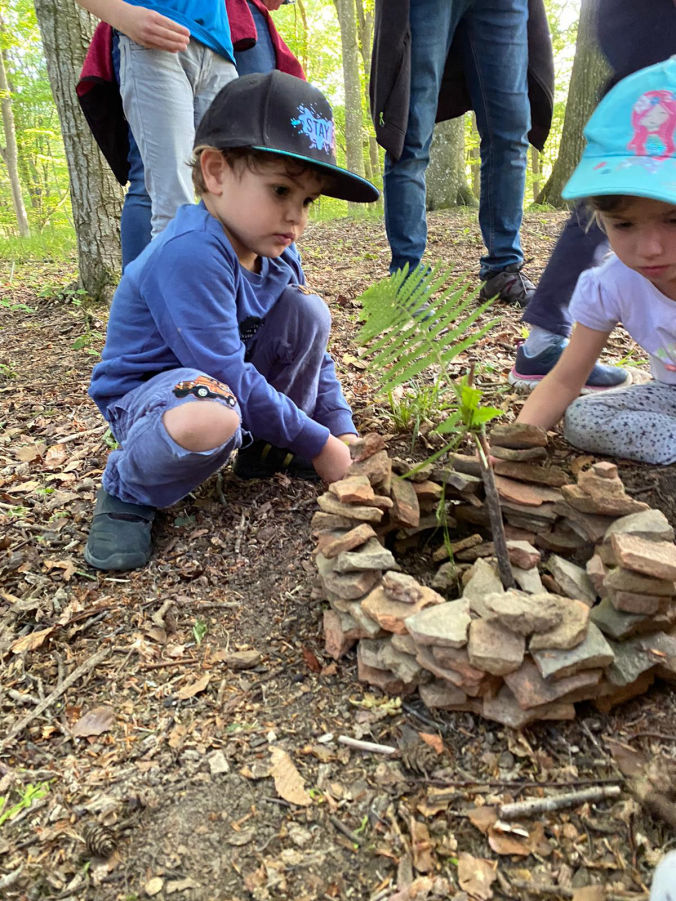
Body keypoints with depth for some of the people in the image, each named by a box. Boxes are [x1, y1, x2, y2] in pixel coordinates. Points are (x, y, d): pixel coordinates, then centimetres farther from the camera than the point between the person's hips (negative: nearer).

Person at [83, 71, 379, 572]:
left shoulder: (277, 254, -2)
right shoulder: (191, 254, -29)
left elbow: (312, 346, 6)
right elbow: (227, 375, -31)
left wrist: (342, 430, -5)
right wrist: (316, 443, -23)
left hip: (229, 381, 8)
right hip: (147, 393, -8)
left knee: (309, 312, -8)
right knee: (210, 419, -43)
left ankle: (267, 451, 6)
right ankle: (128, 492, -8)